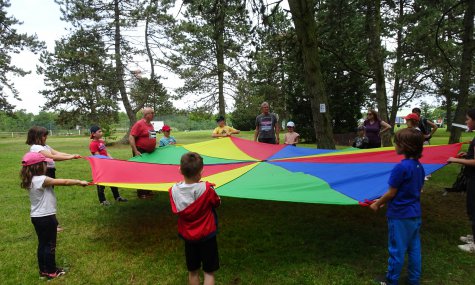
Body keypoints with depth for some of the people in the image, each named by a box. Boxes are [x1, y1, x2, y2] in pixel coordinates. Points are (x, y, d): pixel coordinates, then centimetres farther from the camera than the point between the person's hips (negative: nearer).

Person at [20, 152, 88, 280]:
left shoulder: (31, 180, 4)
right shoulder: (41, 180, -24)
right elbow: (64, 182, -20)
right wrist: (79, 182, -12)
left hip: (37, 217, 9)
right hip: (46, 217, -9)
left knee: (42, 244, 18)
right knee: (50, 245, 6)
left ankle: (43, 270, 30)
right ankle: (51, 272, 19)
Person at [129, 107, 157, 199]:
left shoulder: (151, 125, 11)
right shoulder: (139, 124, -14)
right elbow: (131, 138, -18)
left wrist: (154, 148, 22)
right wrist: (135, 151, -21)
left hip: (150, 152, 8)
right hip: (141, 152, -8)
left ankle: (148, 191, 27)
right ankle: (141, 193, 11)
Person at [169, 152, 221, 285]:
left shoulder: (174, 190, -14)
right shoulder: (206, 188, -23)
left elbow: (176, 210, 0)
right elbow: (217, 203, -6)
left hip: (187, 236, 4)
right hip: (206, 235, -3)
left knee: (193, 271, 20)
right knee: (209, 272, 10)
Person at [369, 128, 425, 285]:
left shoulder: (400, 167, -24)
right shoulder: (419, 167, 1)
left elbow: (391, 193, -18)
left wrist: (377, 204, 0)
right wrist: (384, 200, 14)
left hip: (400, 216, -7)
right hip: (415, 214, 7)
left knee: (397, 250, 7)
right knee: (414, 249, 18)